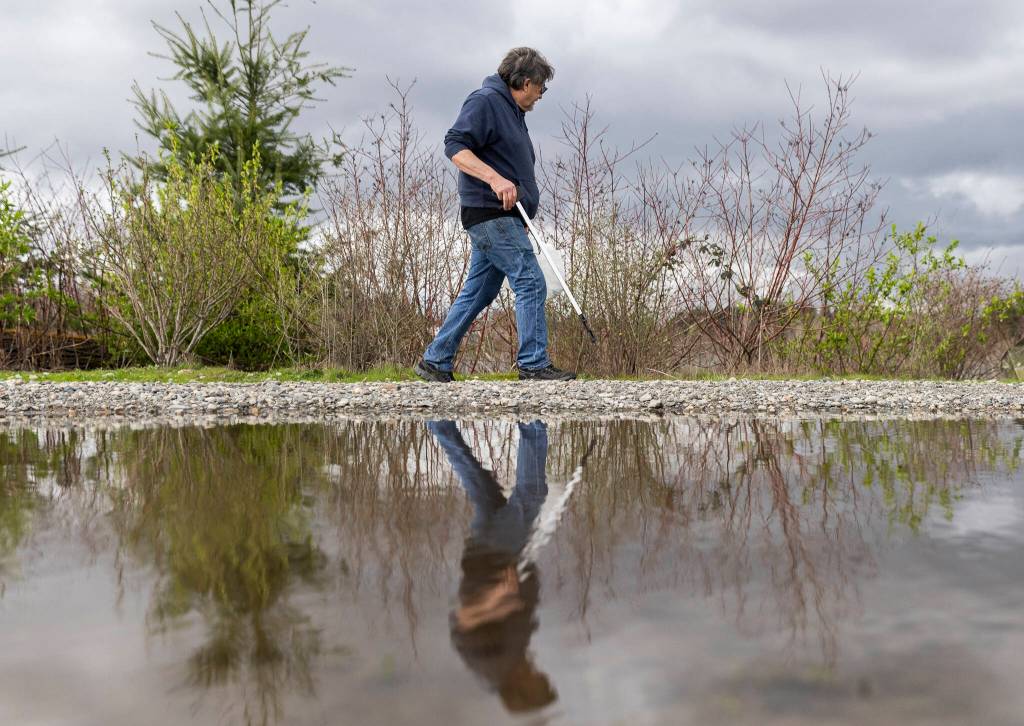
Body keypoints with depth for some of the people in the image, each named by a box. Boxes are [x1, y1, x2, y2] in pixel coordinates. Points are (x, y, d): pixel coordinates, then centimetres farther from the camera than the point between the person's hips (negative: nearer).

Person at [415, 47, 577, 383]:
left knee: (478, 292, 11)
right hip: (490, 213, -10)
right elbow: (454, 145, -18)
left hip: (503, 217, 10)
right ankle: (533, 365, -10)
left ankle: (435, 361, 17)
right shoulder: (485, 100, -7)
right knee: (531, 283, -12)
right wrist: (494, 179, -28)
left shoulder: (512, 111, 24)